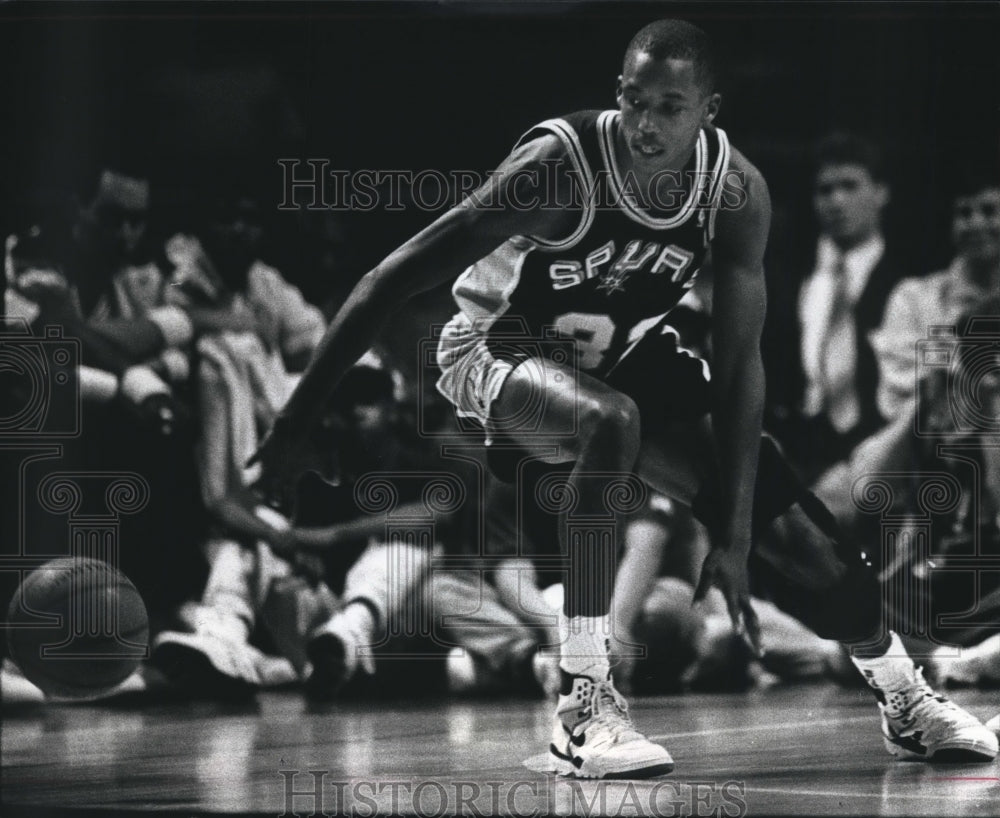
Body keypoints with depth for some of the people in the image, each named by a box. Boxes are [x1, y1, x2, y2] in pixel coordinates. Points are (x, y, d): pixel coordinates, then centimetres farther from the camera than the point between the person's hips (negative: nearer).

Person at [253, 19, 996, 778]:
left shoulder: (737, 191, -18)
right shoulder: (561, 164, -33)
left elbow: (739, 365, -16)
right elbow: (395, 280, -31)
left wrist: (733, 535, -21)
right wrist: (295, 424, -33)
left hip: (619, 353, 5)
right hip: (498, 347, -5)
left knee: (786, 506, -2)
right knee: (612, 422, -38)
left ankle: (906, 702, 22)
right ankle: (582, 709, -32)